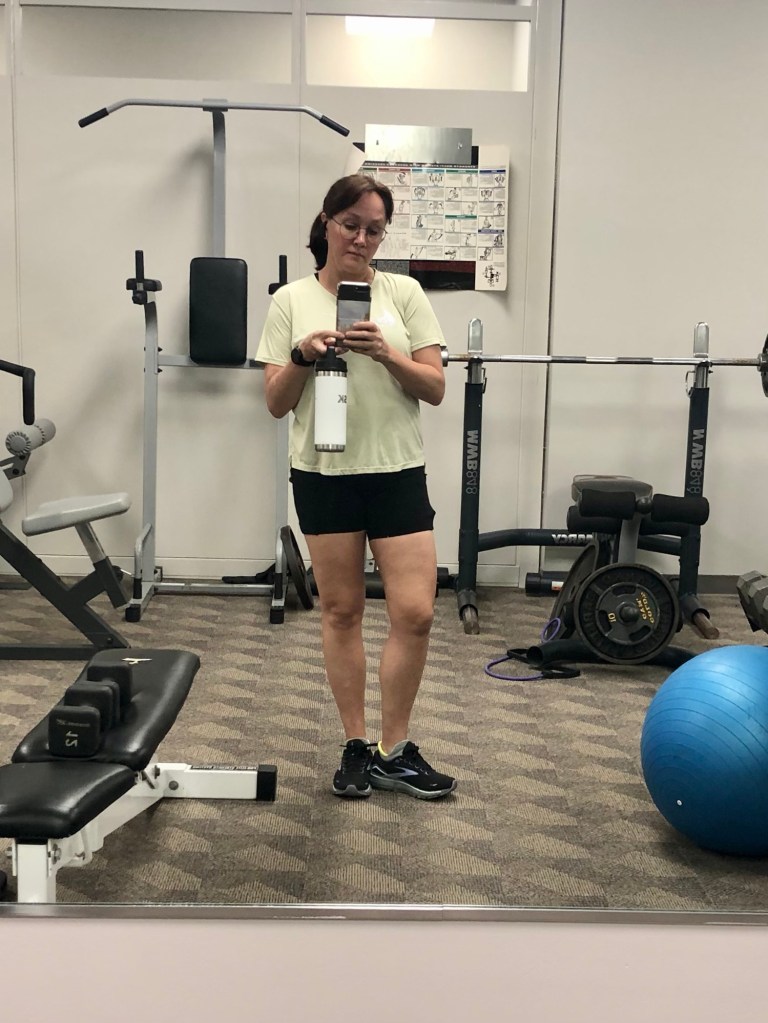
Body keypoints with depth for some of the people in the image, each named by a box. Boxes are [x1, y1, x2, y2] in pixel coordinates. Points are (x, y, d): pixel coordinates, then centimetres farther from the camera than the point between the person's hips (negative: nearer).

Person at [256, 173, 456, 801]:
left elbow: (435, 389, 2)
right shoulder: (292, 301, 4)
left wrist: (386, 354, -15)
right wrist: (302, 357, -15)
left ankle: (395, 751, 12)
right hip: (324, 473, 0)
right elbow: (276, 403, 3)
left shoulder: (404, 293, 5)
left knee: (415, 613, -5)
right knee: (341, 611, 7)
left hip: (397, 471, 1)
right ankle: (356, 747, 20)